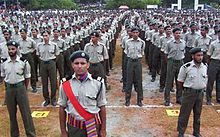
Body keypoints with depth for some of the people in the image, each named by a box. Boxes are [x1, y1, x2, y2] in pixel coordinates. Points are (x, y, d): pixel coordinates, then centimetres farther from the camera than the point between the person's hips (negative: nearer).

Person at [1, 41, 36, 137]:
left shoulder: (24, 62, -7)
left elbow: (27, 77, 1)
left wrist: (23, 89, 5)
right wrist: (8, 88, 11)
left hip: (20, 87, -3)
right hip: (9, 89, 3)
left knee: (26, 112, 0)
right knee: (12, 113, 13)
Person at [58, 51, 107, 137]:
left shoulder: (98, 84, -11)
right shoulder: (65, 84, -8)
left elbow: (102, 107, -3)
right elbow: (62, 108, -1)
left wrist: (103, 130, 2)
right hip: (73, 127, 1)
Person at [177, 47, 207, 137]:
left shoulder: (204, 67, 0)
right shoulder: (186, 67, -15)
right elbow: (180, 81, -6)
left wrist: (202, 89, 10)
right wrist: (186, 90, 3)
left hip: (200, 93, 5)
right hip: (189, 93, -5)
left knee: (198, 114, 17)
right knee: (184, 113, 4)